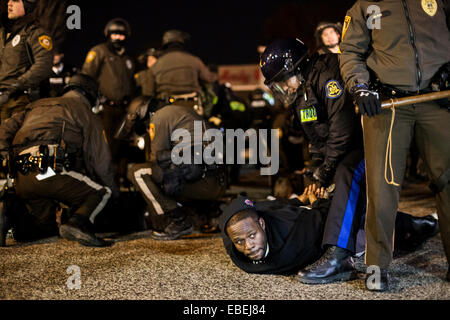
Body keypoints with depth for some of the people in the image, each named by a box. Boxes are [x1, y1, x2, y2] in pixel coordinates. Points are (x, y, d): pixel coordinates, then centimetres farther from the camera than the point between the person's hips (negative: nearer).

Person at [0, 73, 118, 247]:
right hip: (52, 172, -6)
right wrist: (114, 190, 25)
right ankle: (79, 222, -20)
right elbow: (100, 160, 12)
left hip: (21, 181, 6)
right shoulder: (85, 113, 14)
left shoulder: (36, 106, 32)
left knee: (45, 226, 22)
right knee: (101, 193, 10)